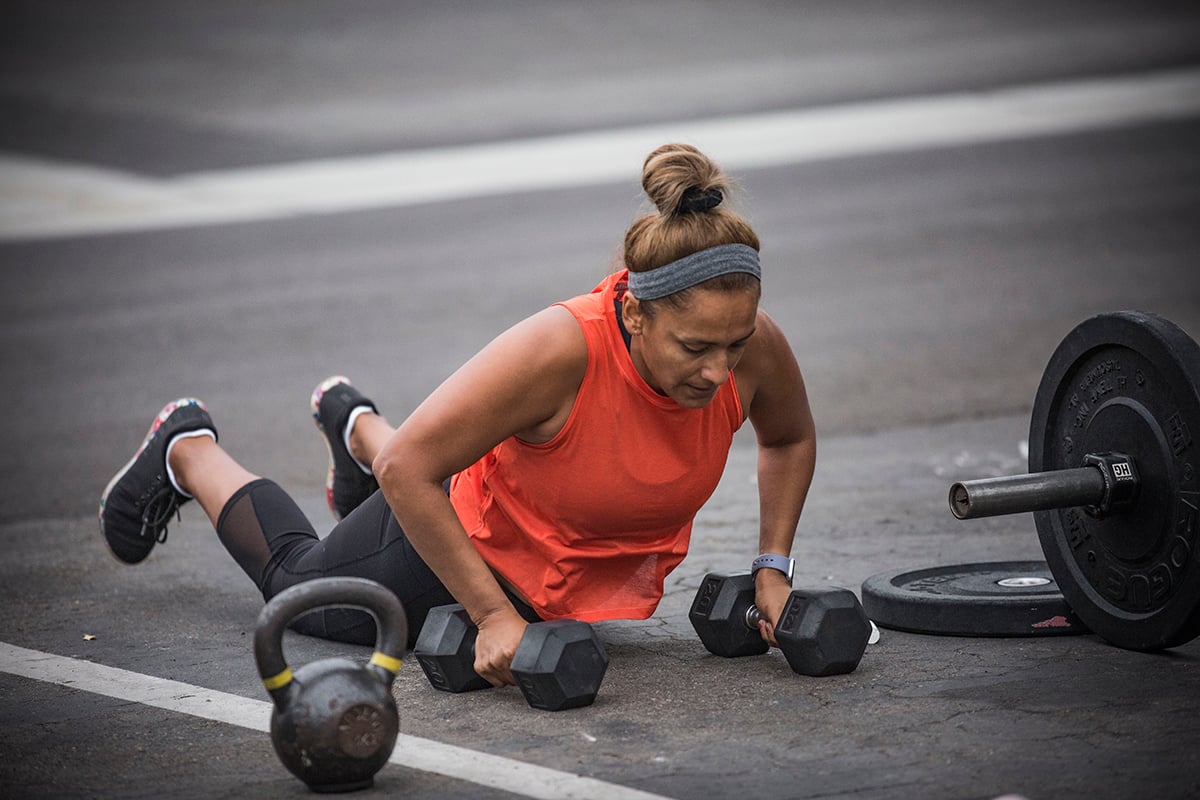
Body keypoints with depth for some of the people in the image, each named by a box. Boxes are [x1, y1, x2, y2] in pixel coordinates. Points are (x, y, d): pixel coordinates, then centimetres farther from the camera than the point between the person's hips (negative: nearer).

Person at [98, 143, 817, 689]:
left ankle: (356, 426, 62)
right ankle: (186, 449, 47)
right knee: (299, 583, 24)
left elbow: (790, 438, -3)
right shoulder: (561, 347, -44)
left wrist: (772, 568, -12)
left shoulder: (752, 346, -30)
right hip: (481, 535, -5)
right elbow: (408, 471, -36)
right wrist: (493, 616, -36)